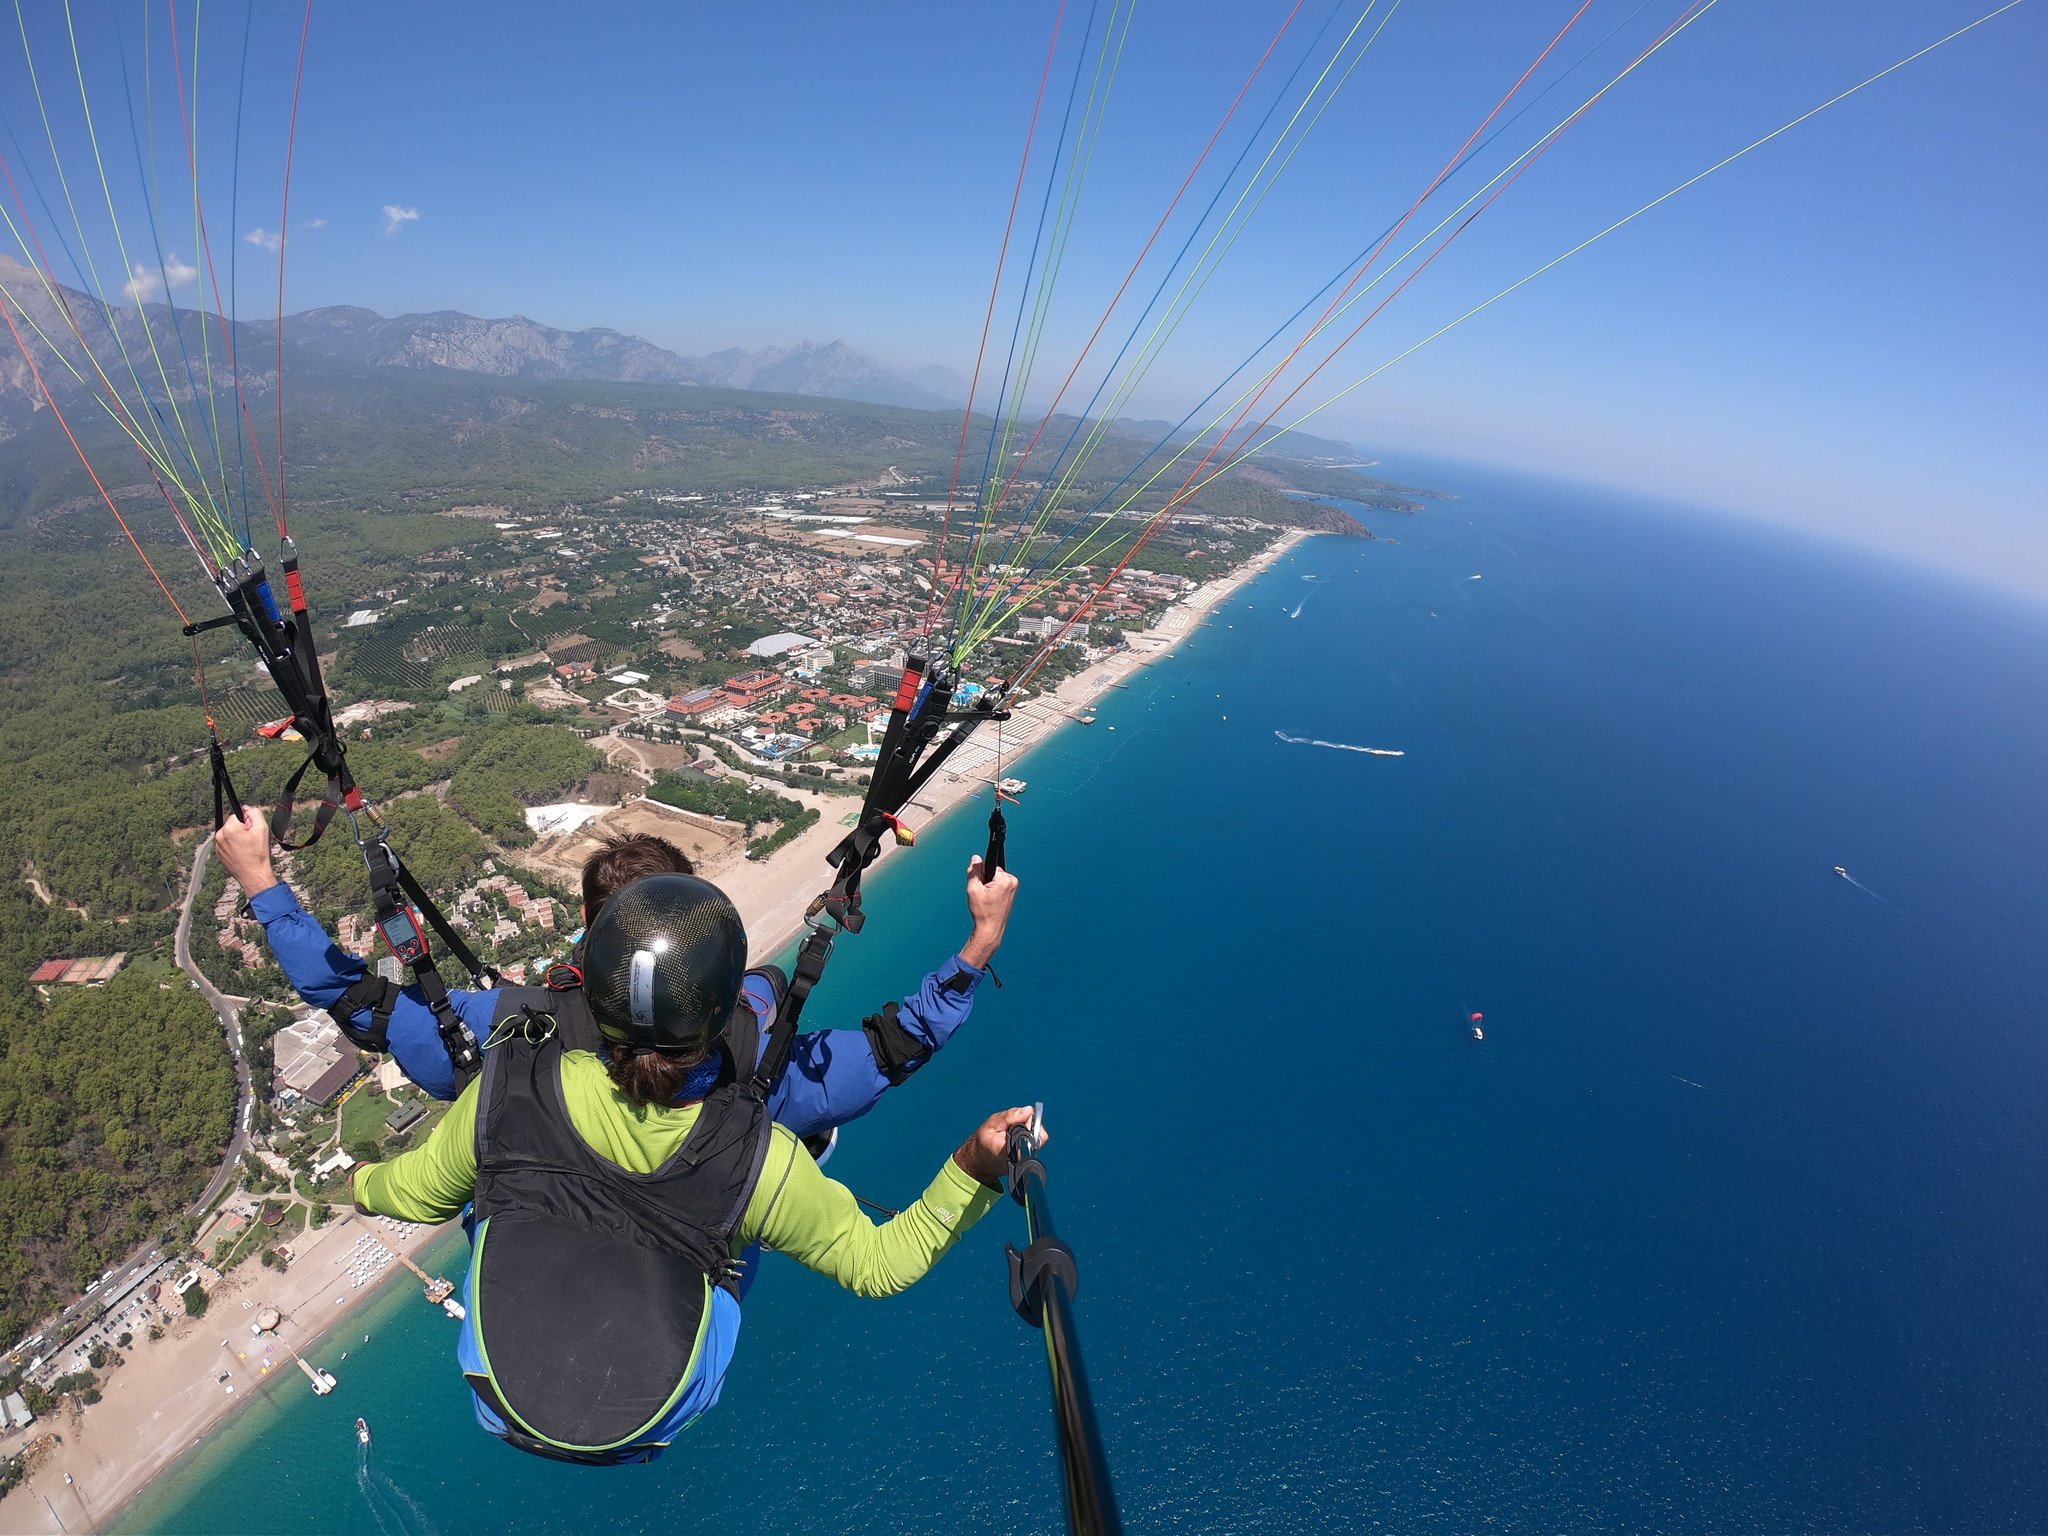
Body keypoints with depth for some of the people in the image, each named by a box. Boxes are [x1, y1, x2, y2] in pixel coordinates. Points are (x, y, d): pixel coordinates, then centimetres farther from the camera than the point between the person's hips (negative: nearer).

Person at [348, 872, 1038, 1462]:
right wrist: (973, 1169, -22)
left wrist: (366, 1183, 18)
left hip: (501, 1406, 2)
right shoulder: (759, 1157, -31)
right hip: (653, 1428, -1)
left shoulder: (507, 1087, -27)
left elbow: (418, 1194, -4)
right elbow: (875, 1264, -17)